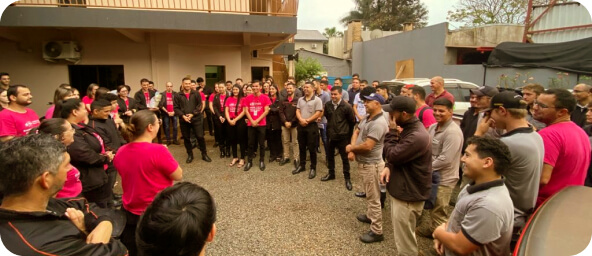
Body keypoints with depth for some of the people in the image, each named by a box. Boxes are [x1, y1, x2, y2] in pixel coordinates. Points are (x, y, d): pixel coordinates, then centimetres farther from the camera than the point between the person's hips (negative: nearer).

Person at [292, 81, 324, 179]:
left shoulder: (317, 100, -8)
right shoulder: (300, 99, 11)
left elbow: (318, 113, -14)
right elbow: (297, 111, 7)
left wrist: (307, 121, -15)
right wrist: (301, 119, -13)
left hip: (312, 126, -6)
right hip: (301, 125, 6)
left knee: (312, 148, 0)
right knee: (301, 147, 13)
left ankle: (313, 168, 12)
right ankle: (302, 165, 26)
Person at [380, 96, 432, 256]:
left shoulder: (417, 136, -29)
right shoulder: (409, 128, 5)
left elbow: (392, 155, -24)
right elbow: (398, 155, 14)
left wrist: (392, 132, -16)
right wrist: (388, 167, -4)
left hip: (408, 195, -10)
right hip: (402, 189, 10)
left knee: (405, 240, 6)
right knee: (402, 234, 27)